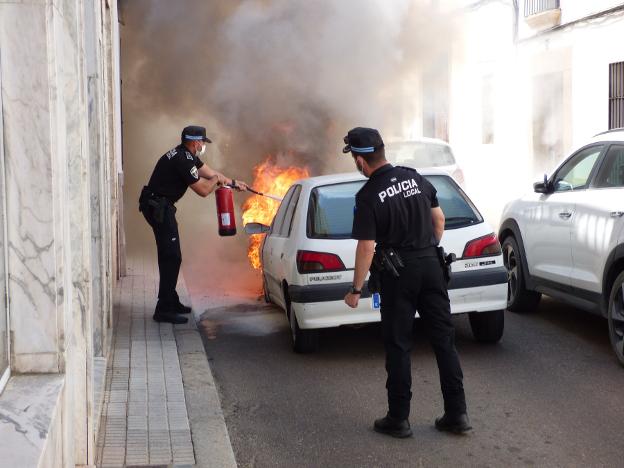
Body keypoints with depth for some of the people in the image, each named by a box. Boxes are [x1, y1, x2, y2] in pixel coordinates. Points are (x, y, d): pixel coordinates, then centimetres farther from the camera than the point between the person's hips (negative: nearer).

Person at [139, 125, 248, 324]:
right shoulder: (182, 161, -20)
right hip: (158, 207, -11)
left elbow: (210, 172, 24)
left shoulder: (187, 156, 12)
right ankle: (164, 309, -12)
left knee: (170, 256, 17)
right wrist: (217, 180, 3)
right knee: (171, 257, -12)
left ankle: (171, 302, 27)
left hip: (162, 206, 11)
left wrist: (234, 183, 26)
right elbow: (203, 190, -16)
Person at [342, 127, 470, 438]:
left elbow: (366, 248, -14)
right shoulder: (414, 177, 4)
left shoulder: (368, 196, -14)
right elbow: (439, 219, 10)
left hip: (398, 273, -5)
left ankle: (398, 419, 11)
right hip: (431, 266, 5)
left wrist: (356, 290, -6)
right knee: (444, 339, 8)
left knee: (398, 346, 5)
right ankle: (457, 413, 11)